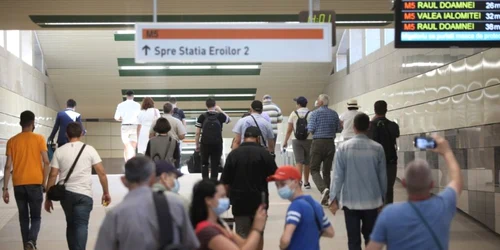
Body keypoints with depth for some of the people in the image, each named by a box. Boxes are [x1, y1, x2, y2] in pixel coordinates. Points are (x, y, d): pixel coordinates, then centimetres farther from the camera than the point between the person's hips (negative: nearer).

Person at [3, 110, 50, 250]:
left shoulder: (12, 141, 5)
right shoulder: (39, 139, -1)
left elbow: (8, 166, 2)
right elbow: (46, 162, -6)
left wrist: (5, 188, 4)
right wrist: (44, 183, 3)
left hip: (18, 184, 2)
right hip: (35, 183, -2)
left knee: (23, 217, 14)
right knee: (36, 217, 5)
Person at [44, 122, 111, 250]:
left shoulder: (59, 151, 2)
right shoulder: (89, 149, -1)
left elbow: (53, 175, -1)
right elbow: (101, 173, -3)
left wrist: (48, 198, 5)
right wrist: (106, 192, 6)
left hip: (65, 193, 2)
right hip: (84, 194, -2)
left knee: (71, 225, 19)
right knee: (81, 226, -3)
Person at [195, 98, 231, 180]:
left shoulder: (202, 117, -1)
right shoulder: (220, 116, 1)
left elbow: (197, 133, -1)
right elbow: (229, 120, 23)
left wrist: (197, 145, 9)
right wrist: (220, 110, 24)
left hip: (205, 143, 0)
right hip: (217, 144, 0)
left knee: (204, 163, 14)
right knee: (215, 164, 7)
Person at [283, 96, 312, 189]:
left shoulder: (294, 114, 1)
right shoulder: (311, 114, 0)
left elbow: (289, 130, 1)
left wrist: (285, 141, 9)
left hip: (296, 140, 0)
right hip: (309, 140, 0)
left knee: (299, 161, -3)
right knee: (307, 162, 11)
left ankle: (298, 180, -22)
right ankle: (306, 182, 20)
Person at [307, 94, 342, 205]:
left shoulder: (315, 113, -7)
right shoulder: (334, 114, 6)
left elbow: (311, 129, -10)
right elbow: (339, 129, 9)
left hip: (318, 143, -4)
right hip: (330, 143, 4)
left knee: (314, 169, 3)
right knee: (327, 171, 10)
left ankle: (323, 189, -23)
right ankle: (326, 198, 10)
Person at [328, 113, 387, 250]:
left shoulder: (344, 148, -7)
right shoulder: (378, 148, -4)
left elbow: (338, 175, -6)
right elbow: (382, 176, 3)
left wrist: (334, 198, 1)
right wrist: (382, 197, 16)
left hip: (350, 201, -1)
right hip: (372, 200, 1)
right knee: (371, 238, 12)